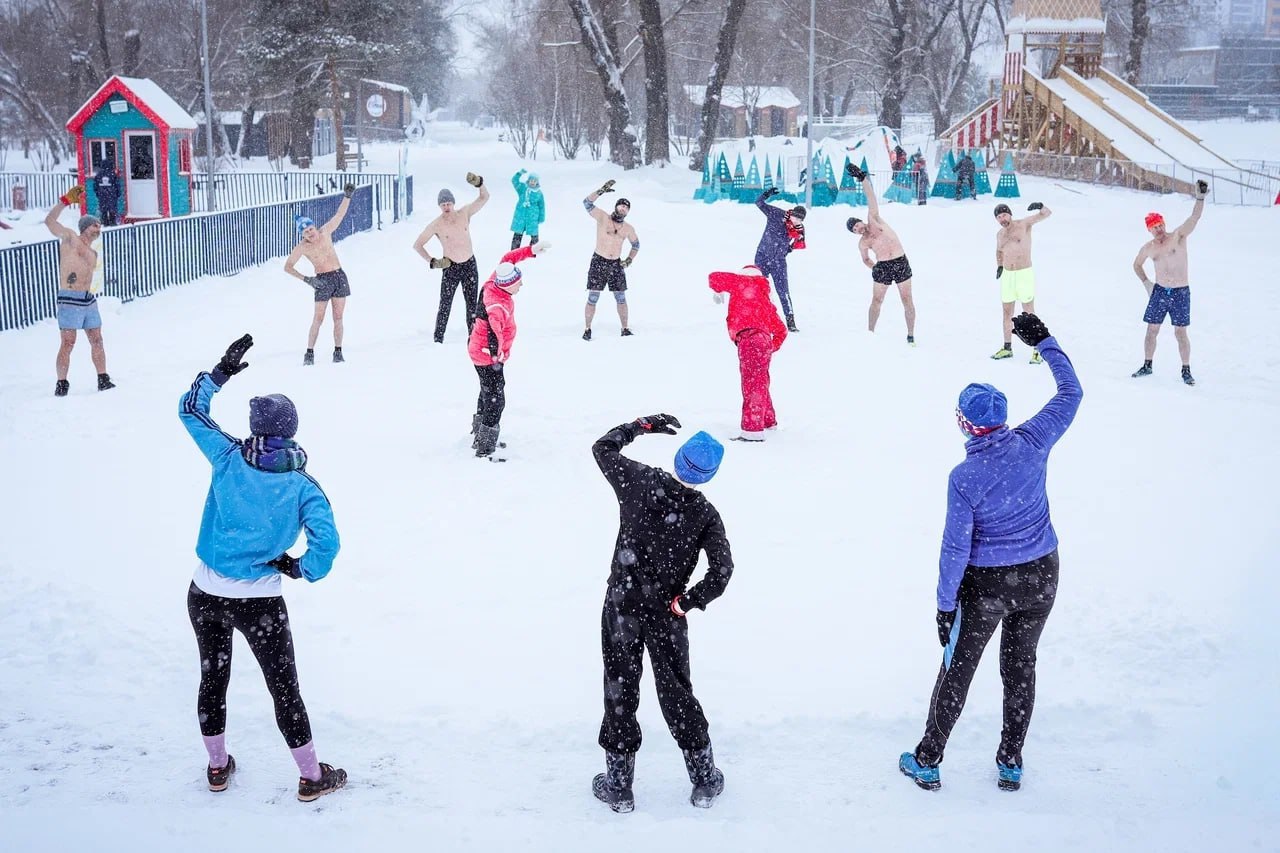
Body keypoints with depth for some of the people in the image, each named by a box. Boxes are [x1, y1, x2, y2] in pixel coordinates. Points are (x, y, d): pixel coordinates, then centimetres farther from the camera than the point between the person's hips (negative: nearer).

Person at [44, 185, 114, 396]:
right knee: (68, 344, -8)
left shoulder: (93, 254, 21)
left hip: (89, 300, 7)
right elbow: (49, 221, -11)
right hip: (69, 301, -7)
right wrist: (66, 201, -15)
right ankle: (62, 384, -2)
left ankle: (103, 379, 14)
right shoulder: (70, 238, 1)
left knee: (97, 341, 7)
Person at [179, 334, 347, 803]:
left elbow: (190, 409, 6)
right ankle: (311, 776, 21)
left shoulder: (228, 458, -6)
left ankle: (217, 766, 37)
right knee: (284, 688, 10)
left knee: (212, 678, 22)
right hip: (260, 603, -3)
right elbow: (326, 542, -21)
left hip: (205, 595, 3)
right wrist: (303, 568, -4)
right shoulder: (302, 486, -10)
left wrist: (221, 371, 11)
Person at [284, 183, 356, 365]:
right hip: (322, 281, -3)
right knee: (318, 319, -6)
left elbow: (340, 214, 3)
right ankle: (309, 353, 0)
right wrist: (306, 279, -16)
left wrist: (347, 196, -9)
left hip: (339, 276, 3)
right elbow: (288, 267, -6)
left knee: (338, 317, 3)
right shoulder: (302, 247, -8)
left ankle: (338, 352, 6)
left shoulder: (326, 232, 0)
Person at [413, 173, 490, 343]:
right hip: (450, 267, -2)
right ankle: (438, 340, 1)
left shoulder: (465, 214, -5)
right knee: (445, 306, -5)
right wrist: (432, 262, -12)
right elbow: (417, 245, -4)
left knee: (472, 304, 7)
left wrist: (478, 182, -24)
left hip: (470, 265, 2)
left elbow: (484, 197, -4)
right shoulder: (436, 225, -12)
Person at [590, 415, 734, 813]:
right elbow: (721, 572, -17)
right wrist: (685, 601, -6)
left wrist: (642, 425, 14)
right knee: (676, 694, 14)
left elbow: (603, 448, 6)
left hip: (621, 607, 0)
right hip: (666, 616, 0)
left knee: (620, 692, 11)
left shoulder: (639, 481, -11)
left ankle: (619, 785, 18)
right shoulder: (705, 514, -10)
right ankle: (704, 780, 24)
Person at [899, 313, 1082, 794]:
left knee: (957, 669, 11)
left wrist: (945, 604, -8)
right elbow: (1070, 393, 2)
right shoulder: (1032, 444, -14)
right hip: (1041, 575, 4)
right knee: (1020, 665, 19)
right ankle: (1011, 764, 28)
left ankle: (927, 762, 22)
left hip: (986, 584, -4)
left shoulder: (965, 477, -22)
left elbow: (956, 547, -17)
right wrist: (1044, 341, 11)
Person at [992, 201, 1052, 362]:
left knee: (1029, 314, -4)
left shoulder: (1023, 224, -7)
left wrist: (1039, 206, -39)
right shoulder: (1000, 234, 9)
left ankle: (1038, 349, 2)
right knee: (1007, 312, 11)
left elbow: (1047, 213, -18)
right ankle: (1007, 348, 21)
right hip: (1007, 276, 6)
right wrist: (999, 266, 15)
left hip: (1025, 274, -6)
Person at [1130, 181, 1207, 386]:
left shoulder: (1178, 236, -7)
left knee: (1180, 333, -2)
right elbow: (1137, 264, 22)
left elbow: (1194, 218, -22)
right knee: (1152, 330, 6)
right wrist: (1146, 282, 8)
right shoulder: (1148, 248, 3)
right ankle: (1147, 366, 19)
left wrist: (1200, 198, -38)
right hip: (1159, 292, 3)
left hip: (1181, 292, -3)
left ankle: (1186, 370, 7)